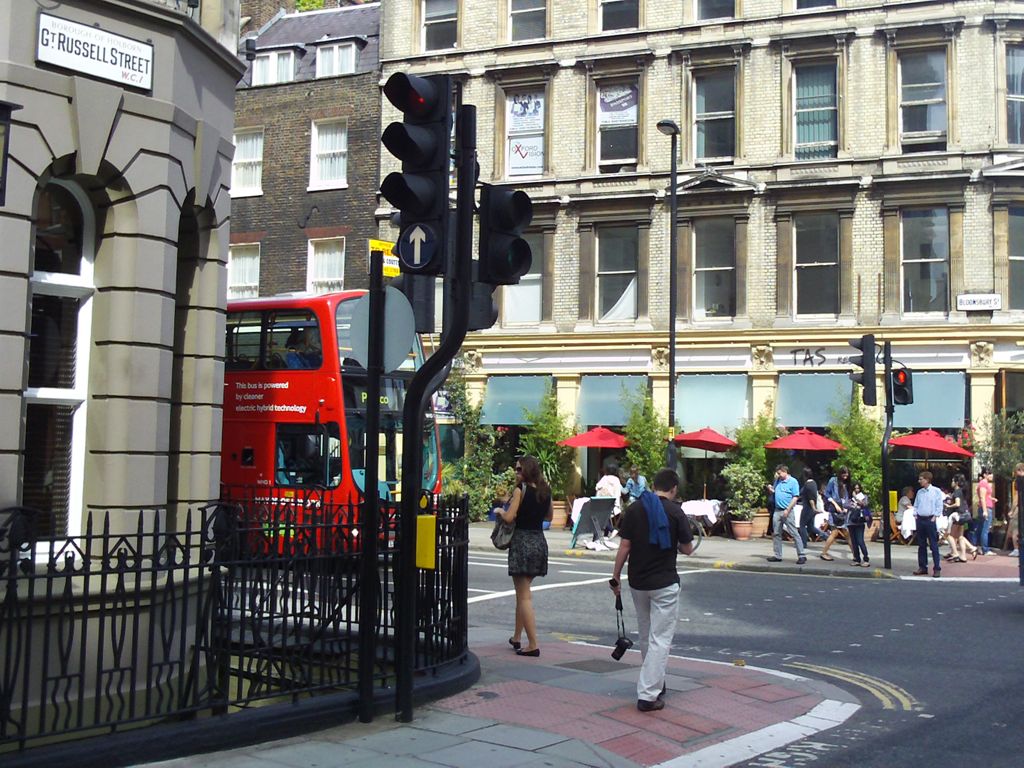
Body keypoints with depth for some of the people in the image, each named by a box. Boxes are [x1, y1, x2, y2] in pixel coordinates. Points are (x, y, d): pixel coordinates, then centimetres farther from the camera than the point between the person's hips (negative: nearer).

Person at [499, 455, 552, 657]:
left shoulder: (520, 490, -11)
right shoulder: (545, 491, 8)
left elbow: (509, 517, -16)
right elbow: (549, 516, 19)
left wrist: (500, 510, 3)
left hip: (522, 540, -7)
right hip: (539, 541, 7)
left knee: (524, 596, -4)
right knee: (523, 592, 20)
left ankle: (533, 644, -8)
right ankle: (517, 637, 27)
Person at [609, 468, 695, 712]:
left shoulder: (633, 509, -1)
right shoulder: (674, 512, -9)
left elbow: (624, 547, -3)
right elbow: (687, 549, -1)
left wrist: (615, 578, 5)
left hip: (637, 582, 4)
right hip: (665, 583, -4)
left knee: (646, 637, 19)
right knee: (660, 639, -1)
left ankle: (655, 684, 34)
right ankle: (648, 695, -6)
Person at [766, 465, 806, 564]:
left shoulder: (793, 481, -7)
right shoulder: (777, 481, 12)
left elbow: (795, 497, -12)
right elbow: (774, 493, 22)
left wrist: (787, 510, -18)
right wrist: (770, 490, -2)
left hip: (787, 511, -7)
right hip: (777, 510, 7)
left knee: (794, 533, -7)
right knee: (776, 534, 9)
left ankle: (801, 555, -6)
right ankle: (777, 556, 16)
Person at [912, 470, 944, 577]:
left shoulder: (936, 491, -3)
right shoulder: (919, 492, 13)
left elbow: (939, 506, -5)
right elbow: (915, 505, 17)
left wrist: (934, 517, -12)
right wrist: (915, 515, 4)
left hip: (930, 520, -6)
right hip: (920, 519, 6)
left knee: (934, 545, -5)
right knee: (921, 545, 9)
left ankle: (937, 568, -2)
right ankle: (922, 567, 15)